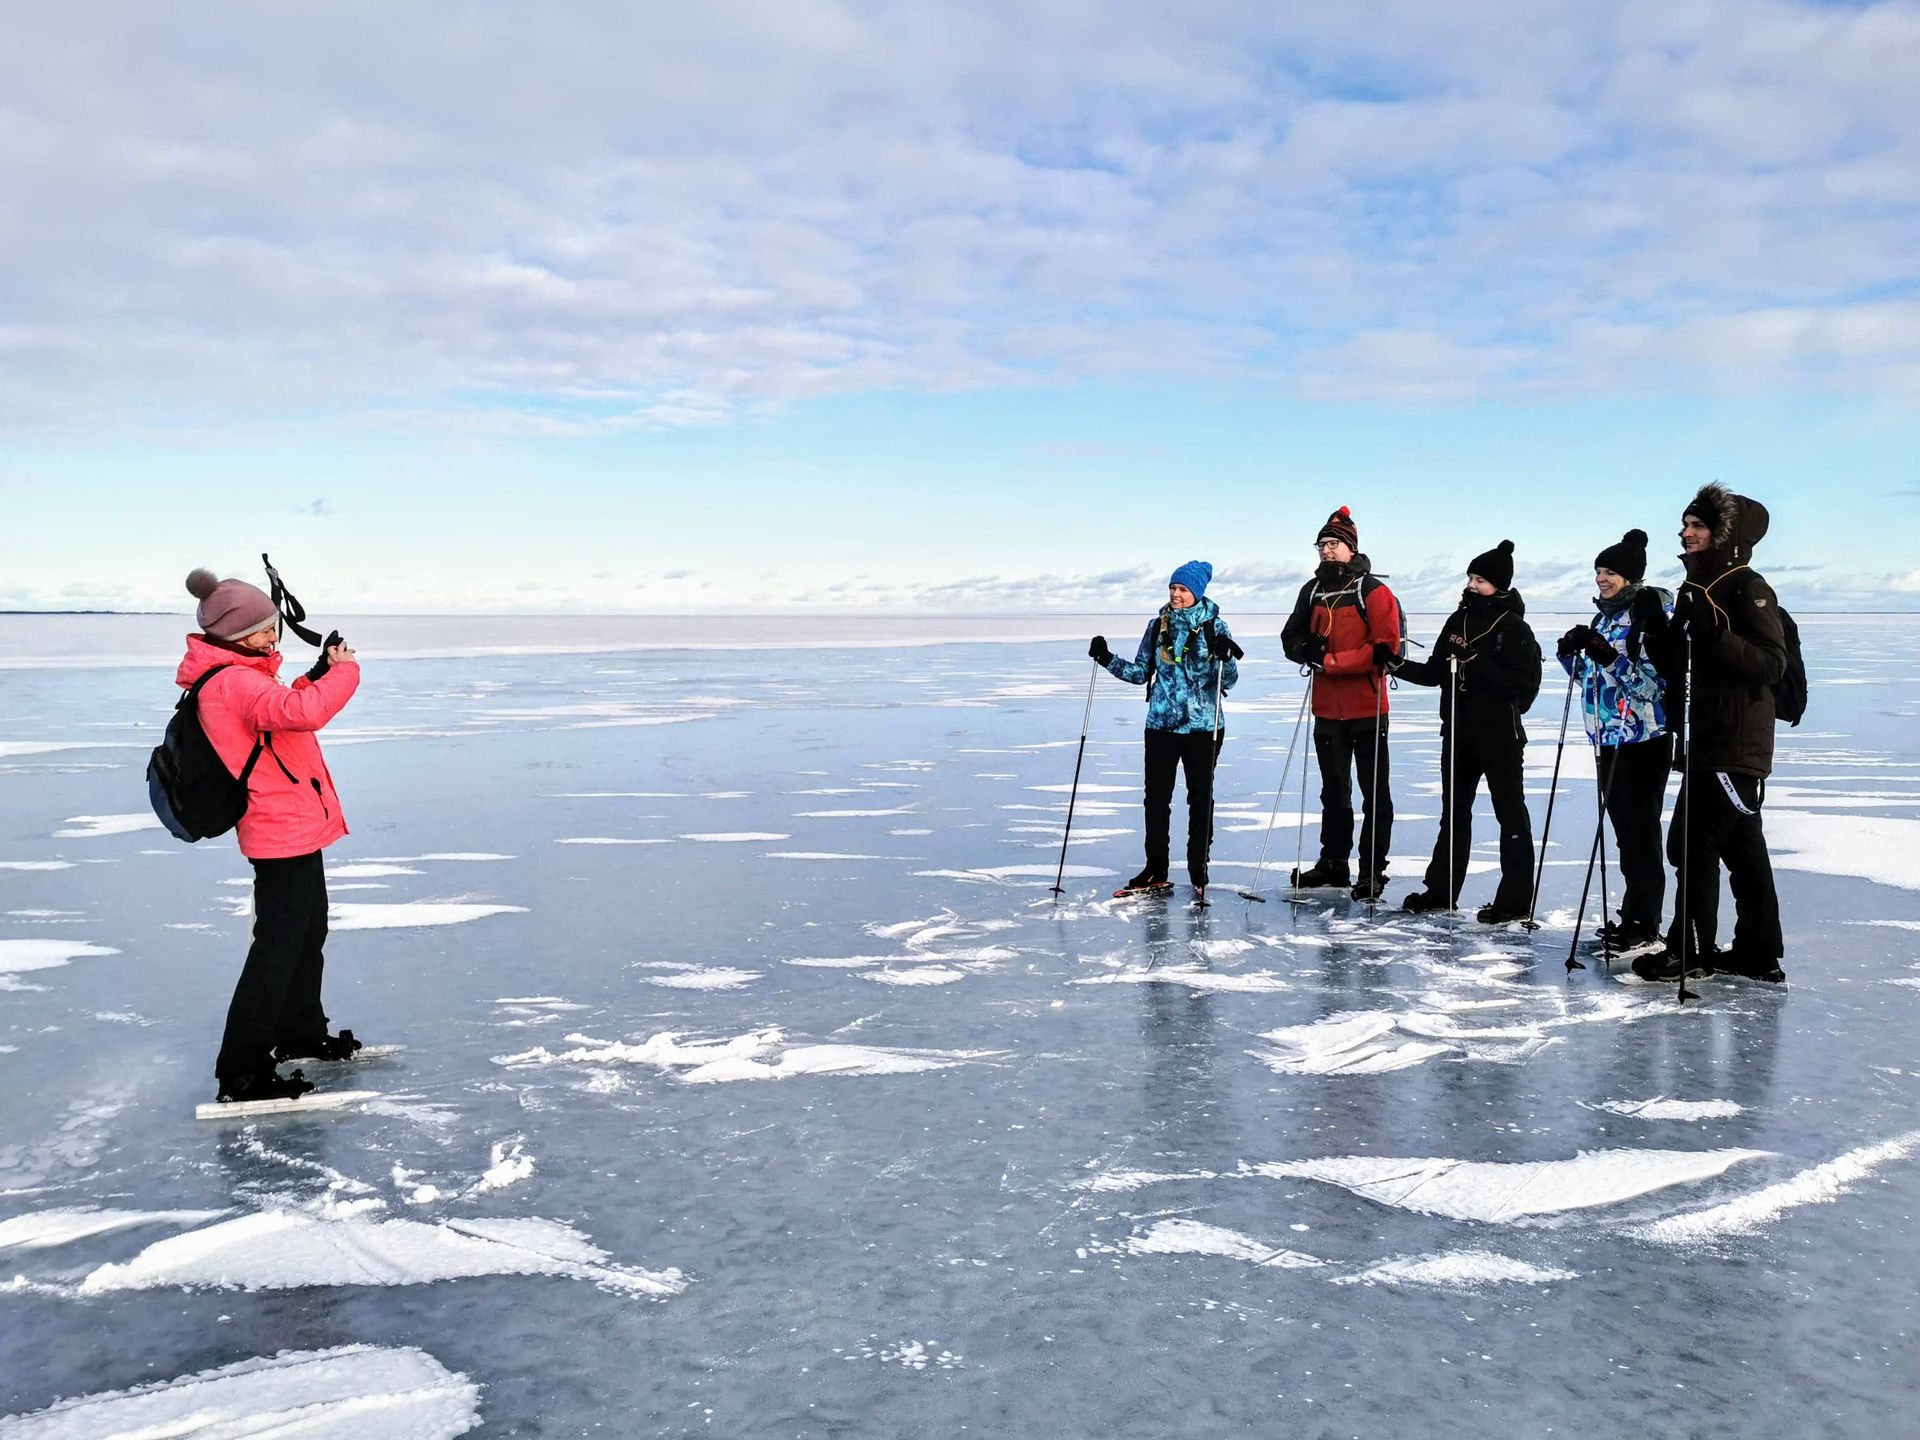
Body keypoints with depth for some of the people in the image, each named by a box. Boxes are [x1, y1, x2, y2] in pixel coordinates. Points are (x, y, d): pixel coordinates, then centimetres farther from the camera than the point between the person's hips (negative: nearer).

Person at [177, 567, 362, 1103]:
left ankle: (301, 1032, 38)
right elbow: (300, 713, -38)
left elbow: (284, 712, 21)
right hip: (283, 831, -11)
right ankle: (241, 1072, -4)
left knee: (309, 930, 23)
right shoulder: (235, 681, -22)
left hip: (293, 826, 11)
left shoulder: (240, 676, 11)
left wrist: (318, 674, 6)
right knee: (279, 946, -8)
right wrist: (344, 670, -24)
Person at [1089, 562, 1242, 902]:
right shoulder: (1158, 625, 6)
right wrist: (1108, 660, 0)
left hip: (1203, 725, -3)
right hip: (1161, 724, 3)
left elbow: (1228, 682, -8)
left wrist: (1225, 657, -27)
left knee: (1200, 798, 5)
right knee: (1155, 797, 5)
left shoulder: (1215, 627, -4)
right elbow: (1142, 672, 12)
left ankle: (1199, 872, 16)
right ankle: (1155, 871, 16)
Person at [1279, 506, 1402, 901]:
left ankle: (1372, 870, 8)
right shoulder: (1312, 590, 10)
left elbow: (1386, 646, -16)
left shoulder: (1373, 591, -9)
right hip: (1327, 706, 6)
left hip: (1367, 707, -6)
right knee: (1333, 790, 15)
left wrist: (1330, 660, -20)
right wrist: (1305, 650, -10)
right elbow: (1292, 636, 15)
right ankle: (1333, 862, 26)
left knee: (1374, 792, 1)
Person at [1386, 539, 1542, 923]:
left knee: (1511, 815, 1)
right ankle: (1441, 891, 24)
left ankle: (1516, 900, 5)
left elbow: (1519, 684, -20)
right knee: (1453, 813, 14)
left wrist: (1476, 661, -24)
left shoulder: (1515, 629, -9)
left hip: (1500, 736, -7)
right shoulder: (1459, 620, 9)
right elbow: (1435, 673, 10)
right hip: (1458, 732, 7)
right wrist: (1396, 664, -2)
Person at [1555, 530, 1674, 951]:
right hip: (1608, 737, 8)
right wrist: (1571, 652, 2)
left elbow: (1656, 677, -18)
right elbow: (1590, 676, 21)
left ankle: (1645, 924, 1)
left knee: (1640, 829, -5)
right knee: (1623, 826, 12)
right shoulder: (1604, 616, 14)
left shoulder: (1651, 610, -11)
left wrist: (1609, 656, -28)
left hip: (1643, 738, -8)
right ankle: (1632, 916, 20)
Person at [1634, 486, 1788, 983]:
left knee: (1693, 843, -8)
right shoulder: (1695, 589, 17)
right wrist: (1657, 633, 5)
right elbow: (1676, 663, 21)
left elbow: (1772, 665, -20)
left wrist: (1718, 634, -31)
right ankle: (1759, 952, 21)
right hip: (1705, 742, 9)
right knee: (1741, 845, 13)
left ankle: (1690, 950, 1)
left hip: (1734, 746, -9)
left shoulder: (1748, 589, -11)